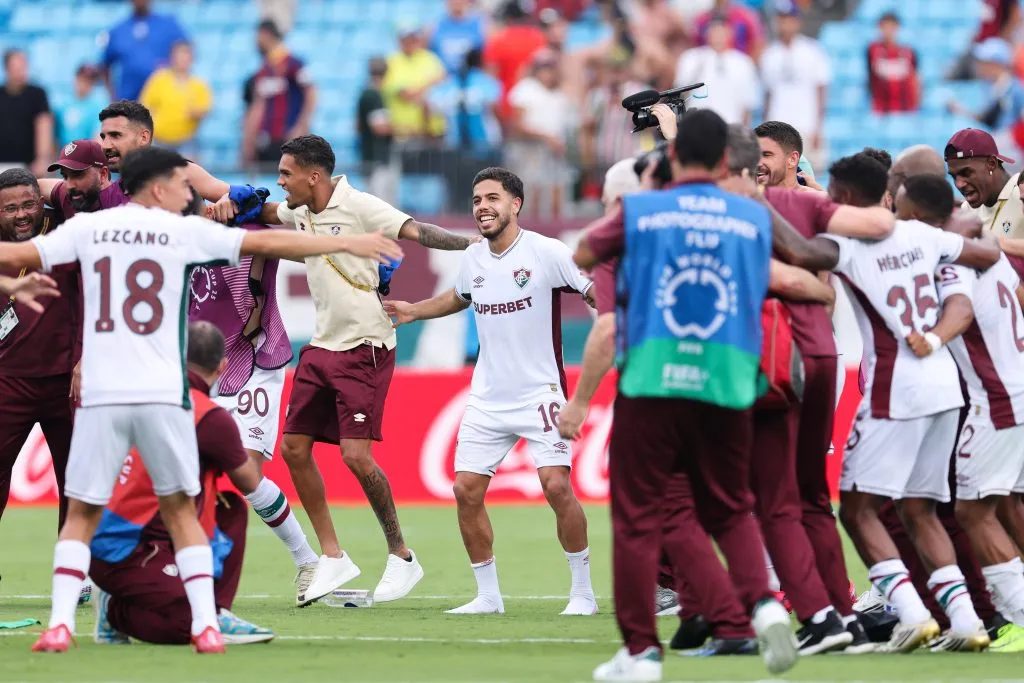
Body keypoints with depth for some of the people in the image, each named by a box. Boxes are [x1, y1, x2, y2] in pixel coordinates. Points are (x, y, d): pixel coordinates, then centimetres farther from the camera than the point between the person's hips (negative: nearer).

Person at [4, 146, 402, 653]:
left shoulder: (87, 228, 7)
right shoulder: (183, 231, 4)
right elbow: (268, 244, 7)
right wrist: (347, 244, 15)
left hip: (100, 396, 1)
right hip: (162, 396, -1)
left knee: (81, 514, 9)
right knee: (180, 511, 11)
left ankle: (60, 624, -5)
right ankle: (205, 625, 2)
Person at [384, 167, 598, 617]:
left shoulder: (545, 252, -11)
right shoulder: (473, 259, 7)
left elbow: (597, 294, -8)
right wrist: (413, 311, 18)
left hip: (540, 391, -6)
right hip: (487, 396, 6)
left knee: (557, 486, -16)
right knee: (466, 490, -1)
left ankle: (582, 592, -2)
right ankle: (488, 596, 11)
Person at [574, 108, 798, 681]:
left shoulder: (640, 211, -1)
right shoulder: (755, 218, 5)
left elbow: (583, 255, 15)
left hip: (650, 385, -2)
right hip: (726, 390, 2)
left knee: (638, 518, 5)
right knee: (731, 510, 16)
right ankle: (763, 602, -7)